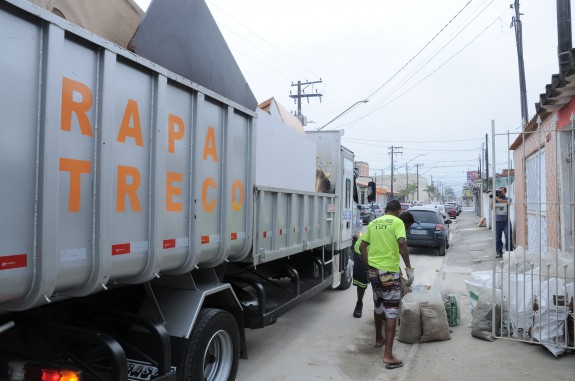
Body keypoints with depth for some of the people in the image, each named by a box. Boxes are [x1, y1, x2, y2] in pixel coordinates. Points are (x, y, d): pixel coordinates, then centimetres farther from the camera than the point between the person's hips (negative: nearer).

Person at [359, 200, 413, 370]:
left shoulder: (373, 223, 11)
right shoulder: (397, 222, -5)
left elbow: (362, 246, 12)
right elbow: (402, 244, -19)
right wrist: (409, 268, -15)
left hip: (373, 269, 6)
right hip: (389, 271, -6)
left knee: (378, 306, 23)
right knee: (391, 311, -3)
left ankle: (379, 339, 39)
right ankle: (388, 356, -7)